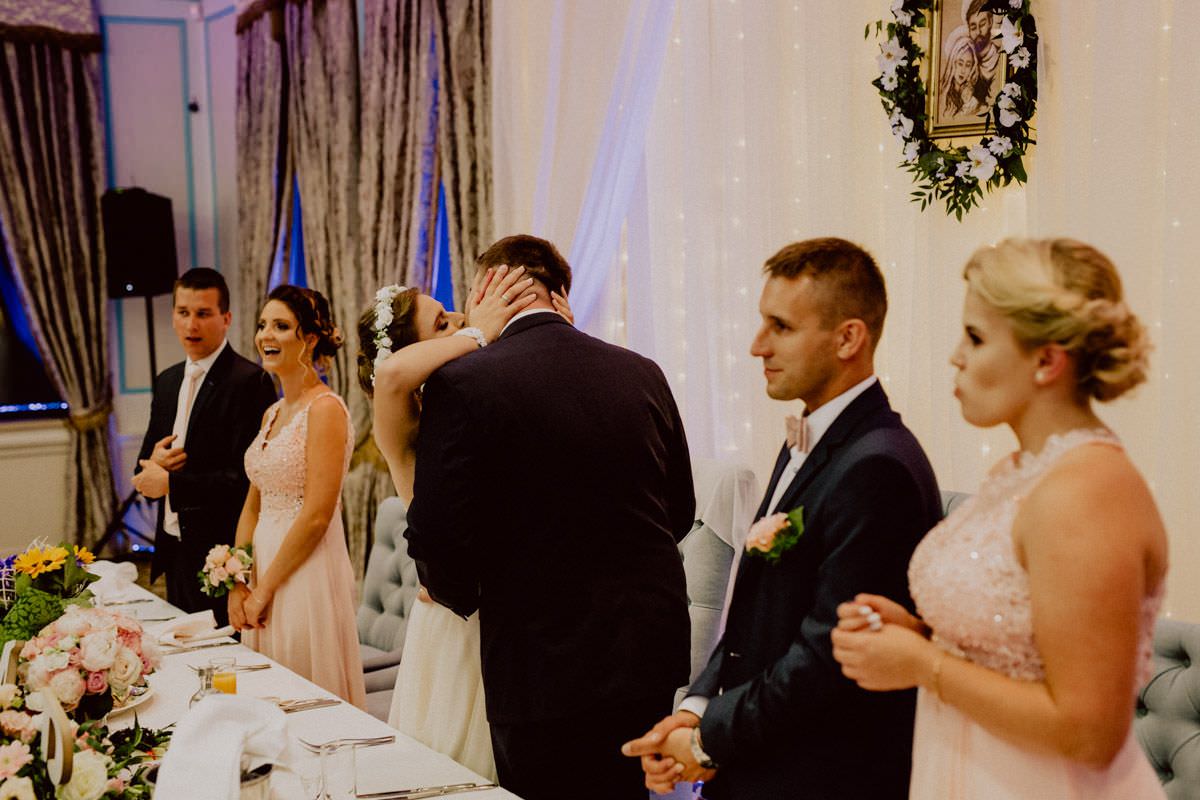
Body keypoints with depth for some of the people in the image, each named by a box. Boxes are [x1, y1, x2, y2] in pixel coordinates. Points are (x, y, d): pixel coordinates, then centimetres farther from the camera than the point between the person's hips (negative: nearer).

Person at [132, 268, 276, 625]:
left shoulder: (251, 381, -13)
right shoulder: (167, 381, 13)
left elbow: (246, 477, -19)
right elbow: (145, 461, 19)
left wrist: (170, 483, -15)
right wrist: (152, 463, -5)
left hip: (221, 555, -7)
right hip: (174, 551, 8)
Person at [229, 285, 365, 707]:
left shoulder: (325, 409, -13)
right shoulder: (272, 414, 13)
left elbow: (316, 516, -18)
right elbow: (253, 506, 14)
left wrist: (266, 588, -12)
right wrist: (239, 584, 3)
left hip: (307, 576, -8)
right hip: (263, 575, 8)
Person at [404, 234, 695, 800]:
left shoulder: (462, 384, -12)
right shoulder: (643, 374, 3)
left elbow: (437, 535, -14)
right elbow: (680, 511, 11)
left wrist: (459, 596, 7)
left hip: (545, 662, -5)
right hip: (651, 653, 5)